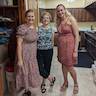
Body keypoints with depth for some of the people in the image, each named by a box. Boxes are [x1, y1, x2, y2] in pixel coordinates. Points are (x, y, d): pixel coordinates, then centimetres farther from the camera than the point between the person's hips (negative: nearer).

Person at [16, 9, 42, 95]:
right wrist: (19, 59, -21)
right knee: (25, 72, 9)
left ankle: (27, 88, 42)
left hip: (33, 54, 8)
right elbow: (19, 44, -21)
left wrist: (35, 53, 17)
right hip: (25, 54, -8)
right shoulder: (22, 28, -20)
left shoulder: (33, 27, 4)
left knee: (31, 71, 20)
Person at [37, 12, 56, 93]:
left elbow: (52, 42, 10)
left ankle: (43, 83, 35)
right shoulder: (38, 29, -4)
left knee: (47, 68, 10)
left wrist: (50, 48, 10)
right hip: (39, 51, -1)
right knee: (41, 70, -4)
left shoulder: (51, 29, 1)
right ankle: (52, 78, 24)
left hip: (48, 51, 1)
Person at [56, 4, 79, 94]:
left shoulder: (71, 19, -10)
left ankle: (76, 84, 28)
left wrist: (75, 50, -16)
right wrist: (58, 49, 13)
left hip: (69, 45, -5)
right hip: (61, 46, 6)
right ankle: (65, 82, 36)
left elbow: (77, 36, -12)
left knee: (69, 67, 2)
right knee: (63, 65, 15)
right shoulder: (59, 22, 8)